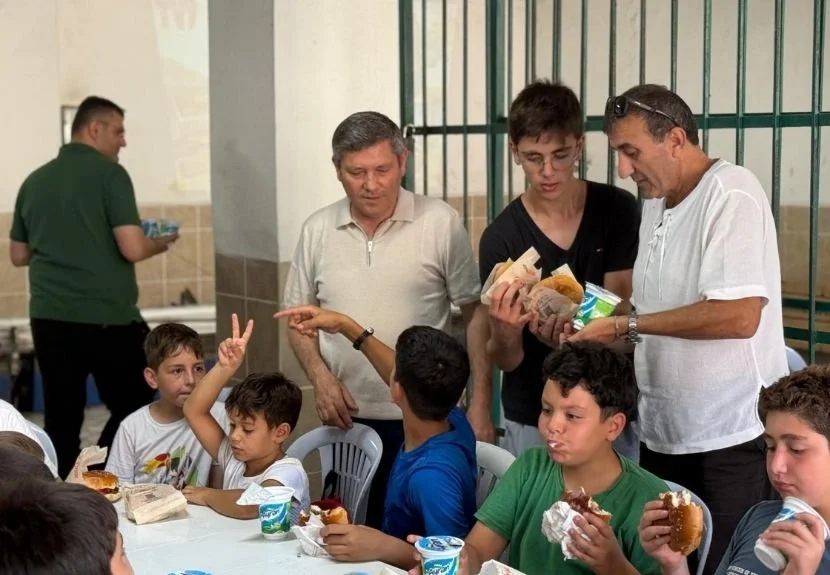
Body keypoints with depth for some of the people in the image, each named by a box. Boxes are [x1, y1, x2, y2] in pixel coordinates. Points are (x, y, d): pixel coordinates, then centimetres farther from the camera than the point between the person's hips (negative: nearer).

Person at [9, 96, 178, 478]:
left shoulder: (34, 181, 11)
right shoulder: (109, 174, -7)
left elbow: (18, 255, 18)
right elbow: (132, 249, -15)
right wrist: (162, 243, 5)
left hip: (49, 319, 6)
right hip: (107, 318, -6)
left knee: (62, 420, 8)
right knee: (132, 411, 8)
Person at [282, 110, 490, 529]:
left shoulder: (441, 224, -5)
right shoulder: (317, 231, 5)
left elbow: (475, 312, -2)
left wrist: (480, 405, -6)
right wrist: (320, 377, -5)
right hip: (347, 419, 3)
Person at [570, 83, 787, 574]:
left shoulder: (731, 194, -14)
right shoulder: (655, 203, 13)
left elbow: (739, 315, -25)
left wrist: (627, 325, -18)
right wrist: (592, 327, -1)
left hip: (731, 439, -8)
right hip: (663, 435, 8)